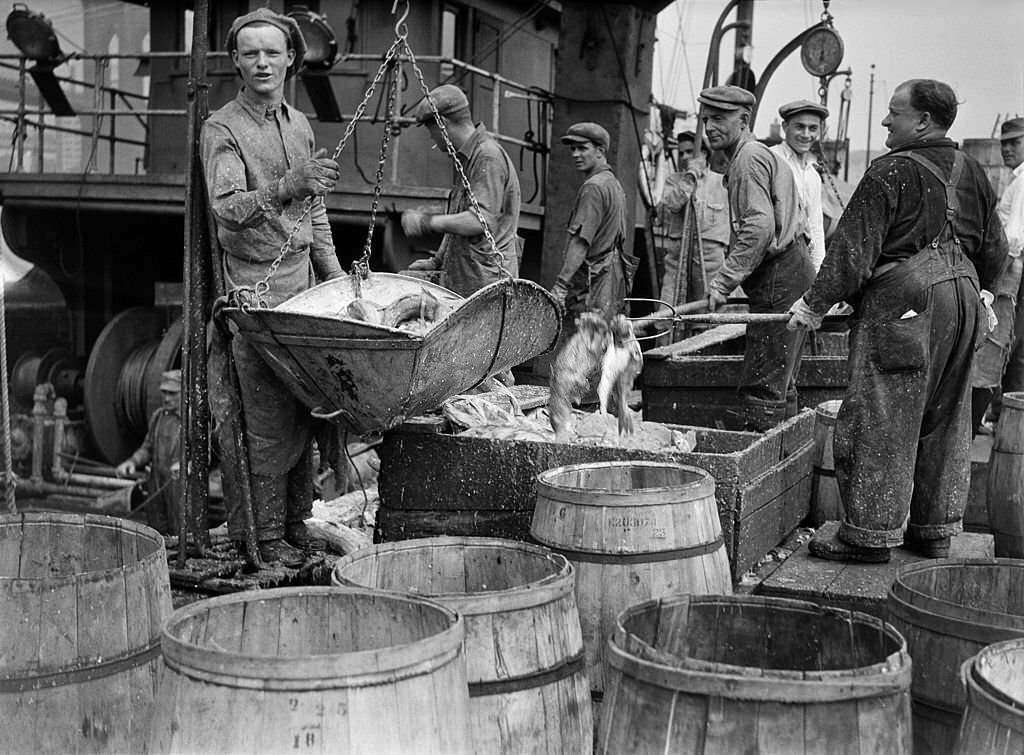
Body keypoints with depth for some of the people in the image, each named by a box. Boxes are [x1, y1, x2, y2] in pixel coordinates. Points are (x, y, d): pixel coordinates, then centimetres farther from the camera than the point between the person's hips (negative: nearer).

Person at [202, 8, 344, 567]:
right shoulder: (222, 129, -7)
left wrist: (333, 273, 19)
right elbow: (227, 208, -22)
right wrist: (285, 187, -37)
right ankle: (263, 542, 2)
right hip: (252, 285, -6)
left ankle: (297, 528, 18)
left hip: (301, 276, 7)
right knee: (262, 422, -6)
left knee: (301, 412, 8)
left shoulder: (299, 125, 15)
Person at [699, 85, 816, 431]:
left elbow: (760, 227, -22)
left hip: (780, 281, -11)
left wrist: (723, 281, -22)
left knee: (762, 387, -11)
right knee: (781, 385, 14)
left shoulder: (749, 158, -10)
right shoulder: (765, 155, 23)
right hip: (791, 275, 11)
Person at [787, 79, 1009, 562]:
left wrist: (814, 304, -7)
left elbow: (853, 250, -14)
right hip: (962, 298, 8)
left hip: (902, 304, -8)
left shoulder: (891, 173, -11)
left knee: (879, 421, -2)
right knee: (944, 421, 14)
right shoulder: (970, 173, 11)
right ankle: (935, 530, 22)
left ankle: (870, 534, 1)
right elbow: (994, 248, 20)